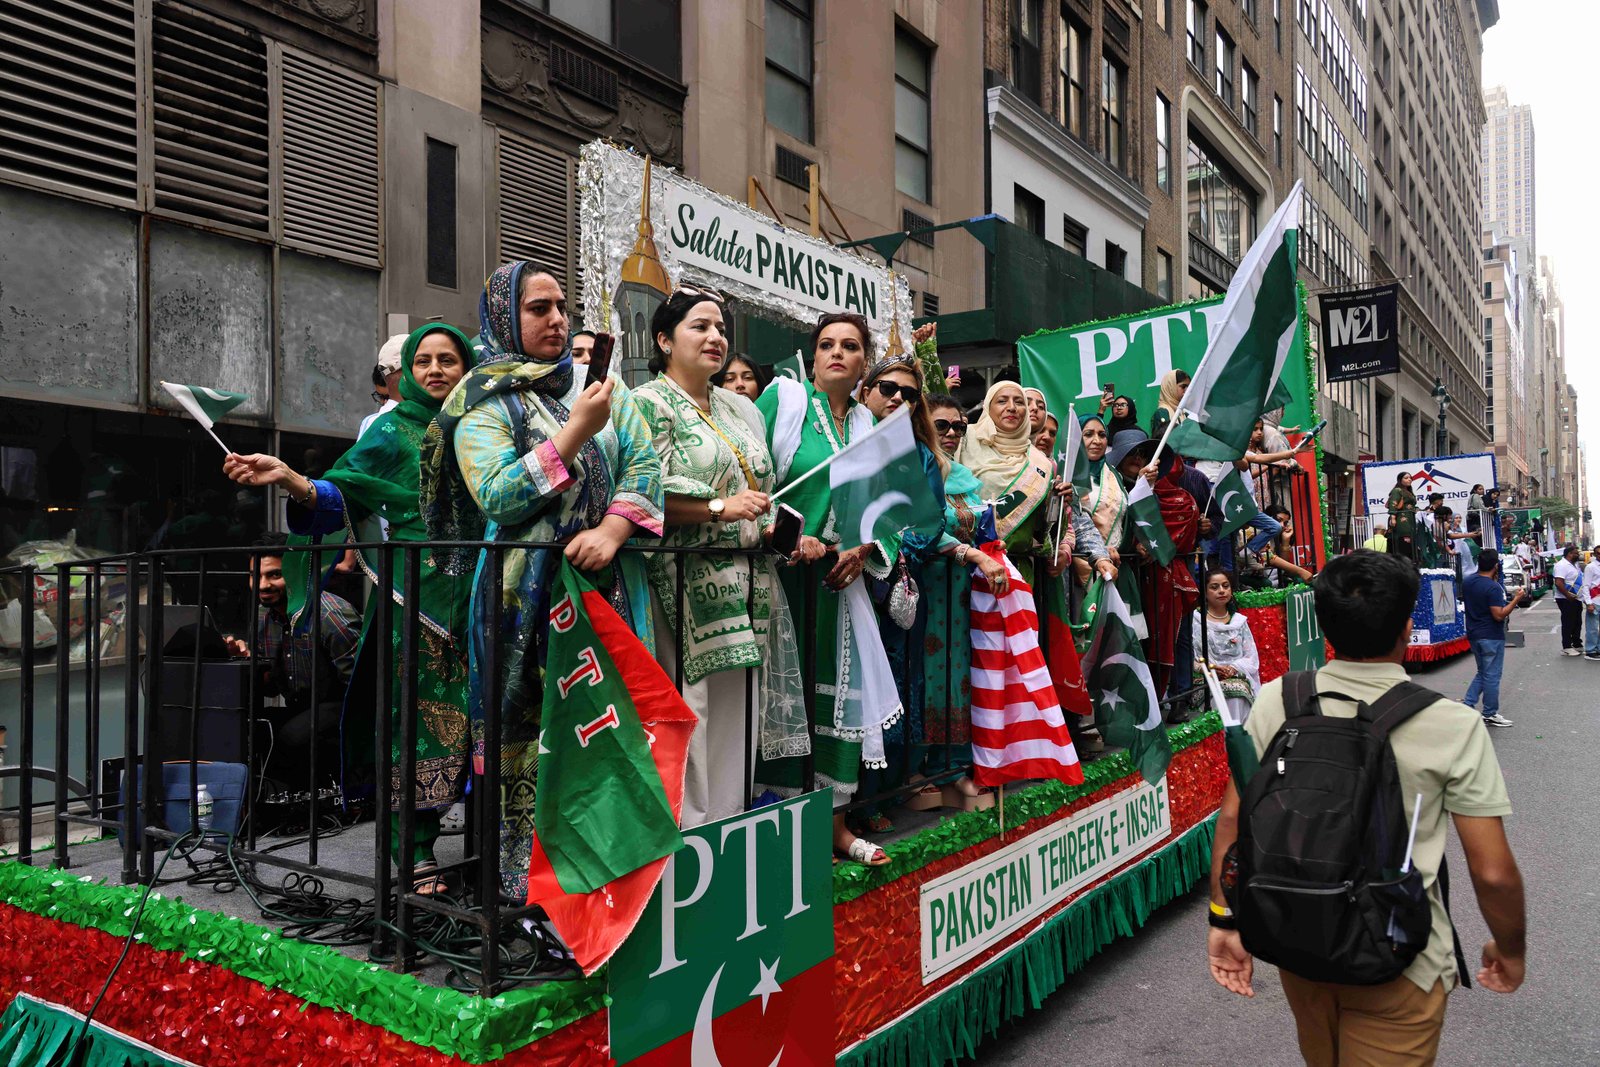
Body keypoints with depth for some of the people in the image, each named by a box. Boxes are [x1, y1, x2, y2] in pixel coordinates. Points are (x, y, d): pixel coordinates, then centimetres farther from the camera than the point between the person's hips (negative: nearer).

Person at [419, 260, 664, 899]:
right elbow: (498, 498, -12)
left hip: (608, 583, 4)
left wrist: (613, 529, -12)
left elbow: (645, 463, 5)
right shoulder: (483, 404, 2)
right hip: (526, 592, -3)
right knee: (530, 728, -2)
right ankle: (528, 874, 10)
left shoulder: (602, 384, 14)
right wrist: (576, 430, -14)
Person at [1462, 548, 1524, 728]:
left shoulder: (1467, 582, 3)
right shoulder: (1493, 587, -21)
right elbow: (1499, 615, -23)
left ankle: (1468, 705, 12)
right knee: (1492, 676, 3)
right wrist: (1516, 599, -17)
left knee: (1482, 673, 20)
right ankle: (1490, 715, 12)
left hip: (1473, 634, 8)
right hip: (1491, 637, -8)